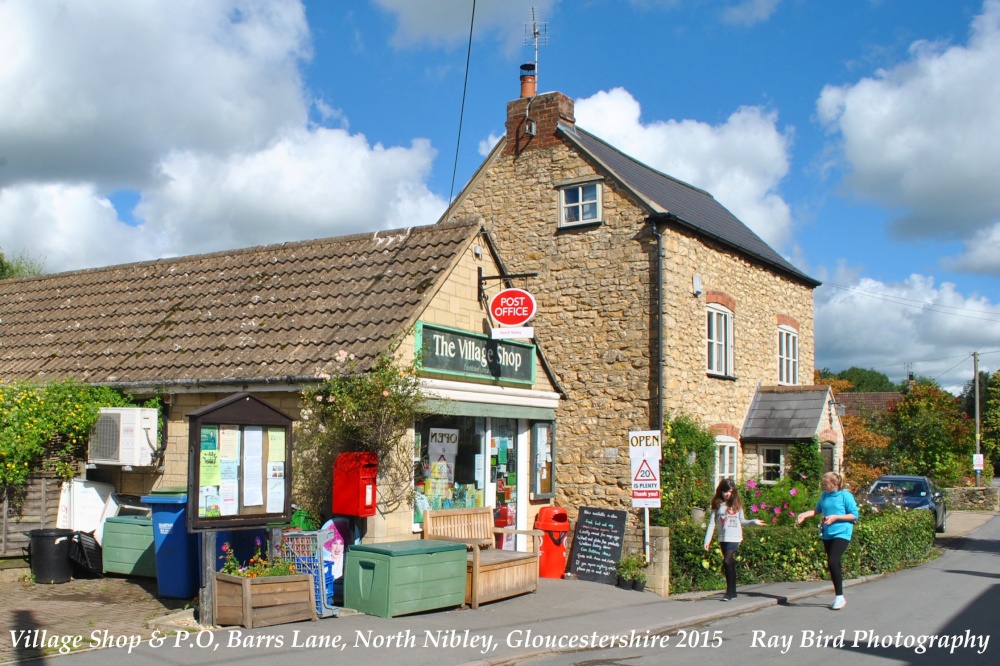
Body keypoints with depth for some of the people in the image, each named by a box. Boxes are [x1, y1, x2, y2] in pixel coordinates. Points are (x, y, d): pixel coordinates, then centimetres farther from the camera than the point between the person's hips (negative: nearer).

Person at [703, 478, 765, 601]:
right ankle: (733, 592, 19)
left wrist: (754, 522, -3)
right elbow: (712, 523, 3)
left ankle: (729, 591, -10)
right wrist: (707, 540, -2)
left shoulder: (737, 503, 5)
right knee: (730, 564, 9)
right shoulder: (717, 504, 5)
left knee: (727, 562, -16)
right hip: (723, 538, 2)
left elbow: (742, 521, 12)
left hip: (734, 538, -2)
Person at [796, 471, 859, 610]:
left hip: (841, 534, -7)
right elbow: (818, 510, 21)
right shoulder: (825, 495, 9)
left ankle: (839, 596, -10)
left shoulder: (845, 495, -8)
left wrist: (836, 517, -15)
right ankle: (838, 597, 22)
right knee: (833, 565, 11)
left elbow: (854, 515, -7)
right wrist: (804, 515, 8)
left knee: (833, 561, -20)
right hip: (827, 534, 7)